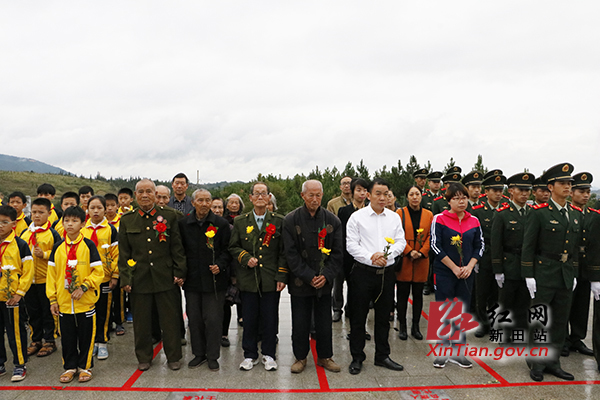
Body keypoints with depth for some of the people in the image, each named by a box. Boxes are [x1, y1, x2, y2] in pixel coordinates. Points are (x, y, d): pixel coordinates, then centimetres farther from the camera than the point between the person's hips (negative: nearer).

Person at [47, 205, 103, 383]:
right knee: (67, 336, 12)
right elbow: (51, 274, 6)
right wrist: (52, 298, 3)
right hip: (63, 301, 3)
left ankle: (85, 366, 23)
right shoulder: (58, 248, 3)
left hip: (85, 301, -3)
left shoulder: (88, 246, -6)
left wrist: (83, 287, -17)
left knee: (86, 335, 7)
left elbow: (98, 272, -7)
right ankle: (69, 367, 28)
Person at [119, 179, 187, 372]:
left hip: (165, 277, -1)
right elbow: (123, 253, 6)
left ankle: (173, 357, 23)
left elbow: (177, 248, 2)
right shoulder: (127, 220, 5)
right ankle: (144, 358, 30)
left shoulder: (169, 216, 1)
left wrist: (179, 273, -2)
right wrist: (125, 279, 0)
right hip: (139, 279, 1)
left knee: (170, 319, 7)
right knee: (141, 320, 12)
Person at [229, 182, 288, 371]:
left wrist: (282, 276, -4)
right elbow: (233, 247, 10)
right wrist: (245, 258, -9)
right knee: (249, 319, 9)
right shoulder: (240, 221, 6)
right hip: (248, 279, 1)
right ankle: (250, 355, 26)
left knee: (270, 319, 7)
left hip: (271, 279, -1)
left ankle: (268, 355, 24)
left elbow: (284, 251, 2)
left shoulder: (279, 221, 2)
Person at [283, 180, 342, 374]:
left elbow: (337, 253, 2)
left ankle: (325, 356, 29)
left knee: (324, 322, 12)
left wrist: (326, 275, -10)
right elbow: (291, 254, -8)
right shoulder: (290, 220, -6)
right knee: (300, 323, 8)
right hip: (300, 282, -2)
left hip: (324, 282, 2)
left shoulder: (332, 220, 1)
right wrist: (309, 277, -13)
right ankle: (300, 357, 27)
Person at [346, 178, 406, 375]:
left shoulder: (394, 217, 8)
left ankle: (382, 356, 30)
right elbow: (351, 245, -7)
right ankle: (357, 358, 20)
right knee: (358, 317, 5)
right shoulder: (357, 217, -3)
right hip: (363, 272, -3)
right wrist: (370, 258, -17)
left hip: (387, 272, 3)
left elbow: (401, 242, 3)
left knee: (384, 317, 15)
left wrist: (386, 254, -14)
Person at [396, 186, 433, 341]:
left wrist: (421, 252, -9)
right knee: (402, 294, 4)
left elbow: (431, 236, 3)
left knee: (418, 294, 9)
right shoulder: (400, 213, -1)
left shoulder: (428, 215, 6)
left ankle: (415, 327, 20)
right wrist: (409, 251, -14)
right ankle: (402, 327, 15)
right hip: (403, 260, -2)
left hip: (421, 261, 2)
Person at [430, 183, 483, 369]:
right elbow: (436, 246, -11)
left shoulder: (474, 221, 5)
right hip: (444, 273, -4)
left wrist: (469, 266, -8)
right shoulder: (439, 219, -7)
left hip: (466, 274, 4)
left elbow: (479, 246, 7)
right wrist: (454, 268, -12)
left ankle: (458, 352, 21)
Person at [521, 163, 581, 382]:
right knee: (539, 320, 2)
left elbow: (575, 247, 16)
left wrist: (574, 273, 13)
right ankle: (536, 363, 18)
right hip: (544, 275, -6)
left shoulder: (576, 214, 10)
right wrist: (528, 275, -12)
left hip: (566, 276, 6)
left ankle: (552, 362, 25)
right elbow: (528, 246, -9)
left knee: (560, 321, 12)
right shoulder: (539, 212, -9)